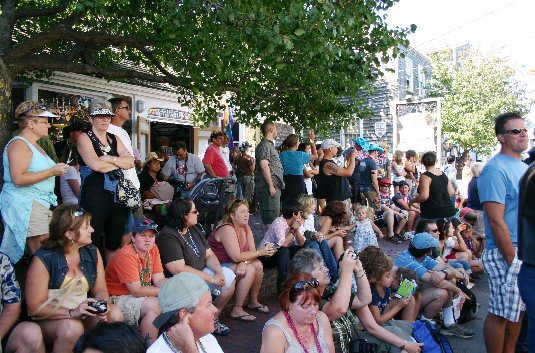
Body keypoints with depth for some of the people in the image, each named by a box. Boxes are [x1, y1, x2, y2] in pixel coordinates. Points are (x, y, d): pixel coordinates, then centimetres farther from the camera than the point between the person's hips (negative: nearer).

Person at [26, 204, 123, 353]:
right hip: (48, 321, -4)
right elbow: (35, 307, -16)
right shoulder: (43, 259, -15)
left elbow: (100, 290, 7)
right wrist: (73, 313, -29)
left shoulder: (93, 252, 2)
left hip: (83, 314, 4)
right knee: (73, 328, -35)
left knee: (114, 314, -23)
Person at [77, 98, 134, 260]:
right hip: (94, 194, -5)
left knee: (115, 242, 10)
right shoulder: (85, 138, 1)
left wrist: (110, 159, -8)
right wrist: (119, 163, 0)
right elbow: (95, 165, -14)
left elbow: (130, 162, 6)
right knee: (92, 242, -4)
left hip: (117, 195, 6)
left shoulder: (114, 139, 18)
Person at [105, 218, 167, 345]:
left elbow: (159, 279, -1)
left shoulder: (153, 249, 2)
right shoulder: (126, 256, -22)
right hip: (116, 300, -8)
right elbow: (136, 291, -25)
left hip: (142, 295, 8)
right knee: (154, 305, -29)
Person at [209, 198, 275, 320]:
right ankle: (237, 310, -15)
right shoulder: (227, 229, -23)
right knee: (250, 270, -23)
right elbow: (236, 257, -28)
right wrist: (260, 252, -23)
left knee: (258, 265, -8)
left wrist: (244, 263, -25)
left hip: (231, 264, 9)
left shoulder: (246, 228, 4)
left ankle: (253, 302, 10)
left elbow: (252, 251, -3)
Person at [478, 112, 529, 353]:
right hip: (505, 254, -8)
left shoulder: (524, 167, 13)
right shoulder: (495, 170, -15)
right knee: (500, 314, 1)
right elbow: (496, 221, -19)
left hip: (526, 252, 9)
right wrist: (512, 259, -18)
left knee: (517, 310, 17)